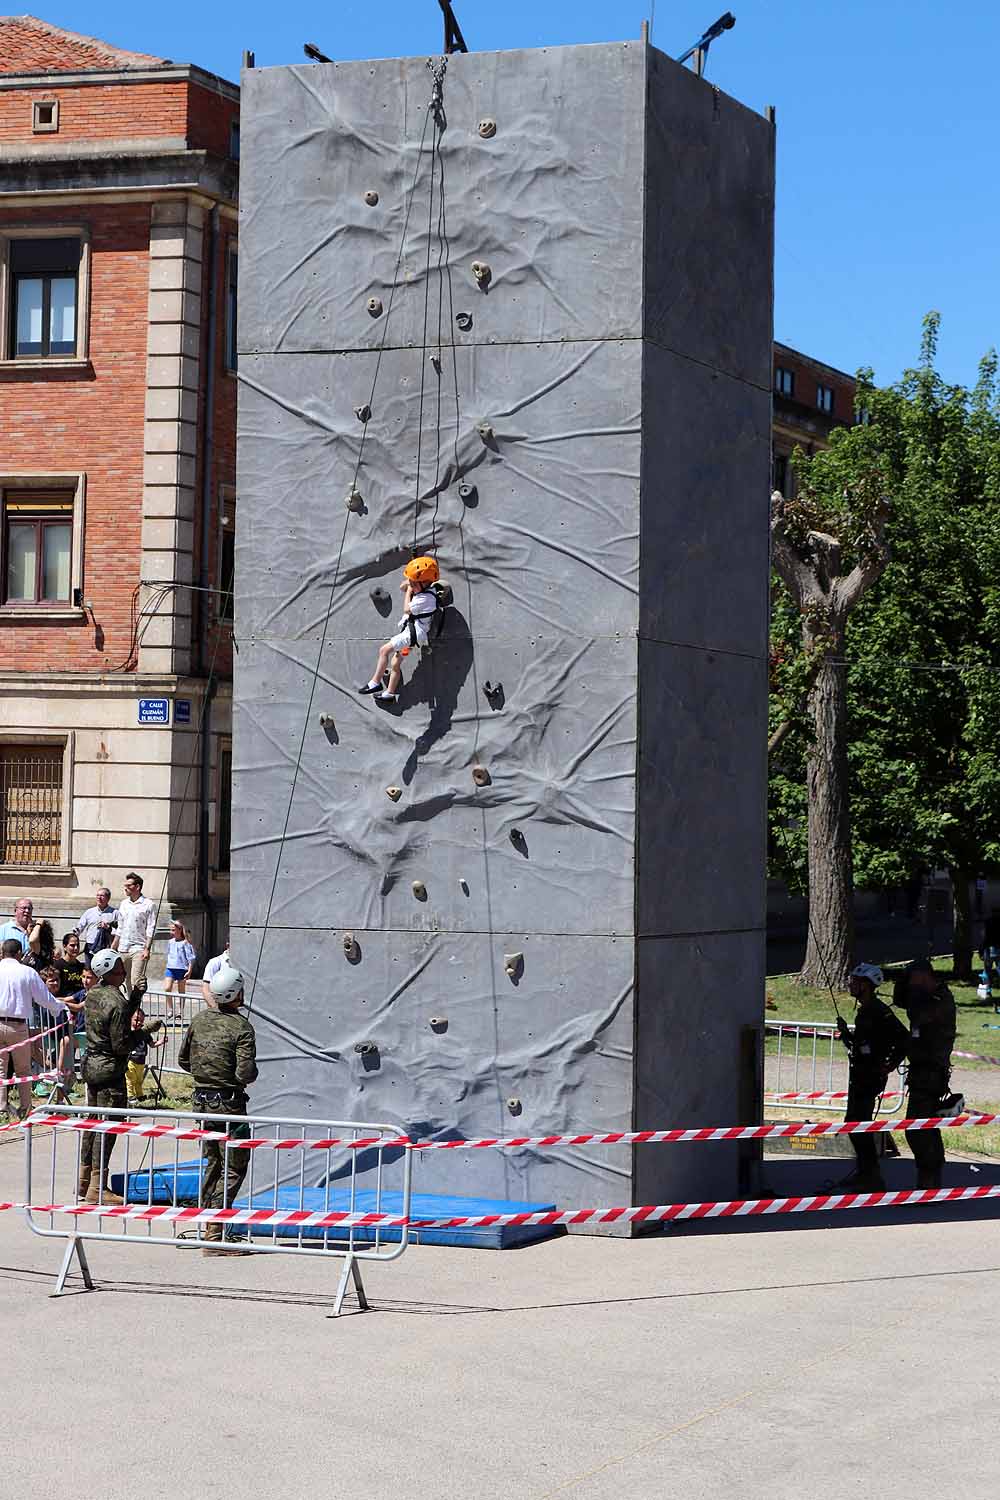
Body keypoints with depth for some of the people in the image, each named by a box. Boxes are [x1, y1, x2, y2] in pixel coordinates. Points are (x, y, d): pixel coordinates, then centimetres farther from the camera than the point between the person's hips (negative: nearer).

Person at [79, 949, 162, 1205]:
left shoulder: (94, 994, 7)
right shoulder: (116, 1002, -21)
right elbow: (121, 1045, -20)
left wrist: (135, 995, 9)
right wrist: (147, 1030, -11)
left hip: (91, 1066, 9)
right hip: (110, 1071, -9)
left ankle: (84, 1181, 24)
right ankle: (97, 1189, -3)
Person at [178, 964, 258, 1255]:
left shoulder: (199, 1020, 5)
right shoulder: (241, 1028, -15)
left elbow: (183, 1060, 13)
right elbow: (245, 1073, -21)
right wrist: (253, 1071, 0)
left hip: (201, 1101, 7)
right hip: (228, 1103, -7)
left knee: (213, 1165, 19)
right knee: (234, 1168, -2)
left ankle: (210, 1228, 23)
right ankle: (214, 1236, -10)